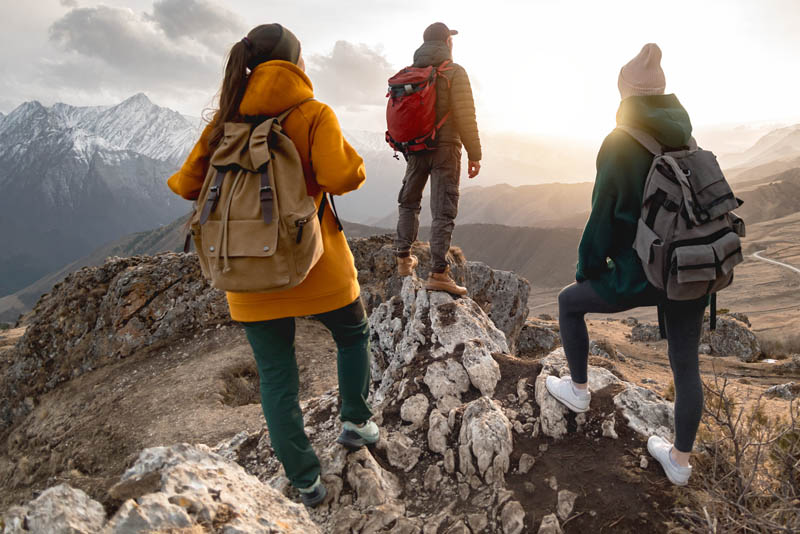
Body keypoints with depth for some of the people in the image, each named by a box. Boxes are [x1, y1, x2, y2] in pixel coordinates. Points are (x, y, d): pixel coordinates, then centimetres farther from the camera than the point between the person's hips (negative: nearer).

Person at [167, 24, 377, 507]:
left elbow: (189, 184, 4)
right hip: (316, 267, -2)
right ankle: (356, 422, 32)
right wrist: (351, 159, 0)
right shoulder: (313, 114, -8)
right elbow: (341, 177, -21)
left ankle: (306, 481, 24)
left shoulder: (228, 119, 4)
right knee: (354, 334, 27)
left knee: (277, 376, 13)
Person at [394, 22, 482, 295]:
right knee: (443, 211, -4)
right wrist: (474, 154, -9)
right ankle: (438, 273, -7)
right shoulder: (454, 72, -7)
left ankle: (404, 259, 24)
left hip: (415, 148, 6)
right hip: (445, 149, -5)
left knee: (409, 203, 21)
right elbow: (465, 117, -14)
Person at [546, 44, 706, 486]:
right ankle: (679, 461, 33)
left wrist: (587, 269, 2)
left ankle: (578, 390, 32)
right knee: (685, 366, 17)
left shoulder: (620, 145, -14)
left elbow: (604, 217, -14)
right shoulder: (686, 141, 7)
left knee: (569, 303, 19)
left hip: (642, 276, -6)